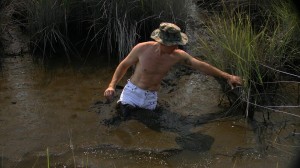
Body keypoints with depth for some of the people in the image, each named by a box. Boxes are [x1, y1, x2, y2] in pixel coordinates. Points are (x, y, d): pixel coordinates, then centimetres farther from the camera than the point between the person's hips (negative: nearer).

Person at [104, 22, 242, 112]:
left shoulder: (177, 56, -13)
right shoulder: (142, 49, -20)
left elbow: (201, 65, -8)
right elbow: (124, 65, -6)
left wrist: (227, 76, -9)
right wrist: (112, 86, -17)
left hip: (151, 98, 3)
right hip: (132, 92, -3)